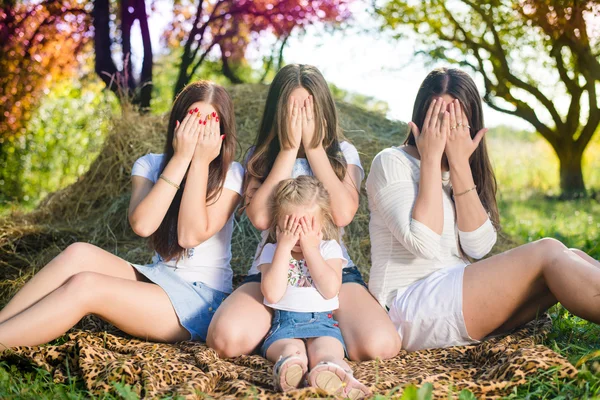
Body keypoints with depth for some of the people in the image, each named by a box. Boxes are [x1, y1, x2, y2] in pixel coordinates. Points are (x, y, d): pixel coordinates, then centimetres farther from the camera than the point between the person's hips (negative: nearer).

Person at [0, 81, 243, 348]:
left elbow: (191, 235, -19)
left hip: (201, 298, -4)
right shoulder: (150, 165, 3)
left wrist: (200, 162, -19)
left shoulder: (231, 175, -6)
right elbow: (141, 225, -17)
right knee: (80, 254, -25)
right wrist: (180, 158, -17)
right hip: (157, 281, 4)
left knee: (84, 286, -27)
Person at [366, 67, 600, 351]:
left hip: (459, 296, 7)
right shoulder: (391, 163, -5)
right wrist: (430, 159, -14)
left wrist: (460, 164, -8)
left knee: (572, 259, -12)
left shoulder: (464, 172, 15)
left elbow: (478, 247, -4)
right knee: (548, 253, -21)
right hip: (410, 305, -7)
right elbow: (423, 243, -20)